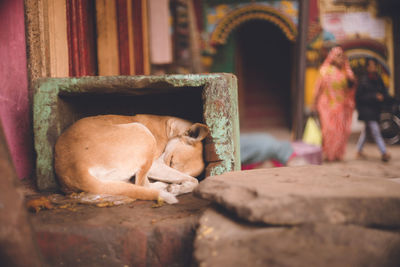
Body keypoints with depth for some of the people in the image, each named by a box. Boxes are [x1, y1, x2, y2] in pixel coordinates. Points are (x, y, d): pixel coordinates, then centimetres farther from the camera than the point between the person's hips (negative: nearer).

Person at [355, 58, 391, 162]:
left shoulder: (378, 79, 5)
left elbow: (385, 93, 10)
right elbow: (359, 97, -13)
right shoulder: (364, 80, -13)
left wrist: (383, 97, -13)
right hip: (366, 108, -7)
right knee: (375, 130, -10)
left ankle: (359, 151, 26)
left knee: (366, 129, 14)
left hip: (375, 109, 7)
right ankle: (384, 153, -7)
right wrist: (374, 96, -18)